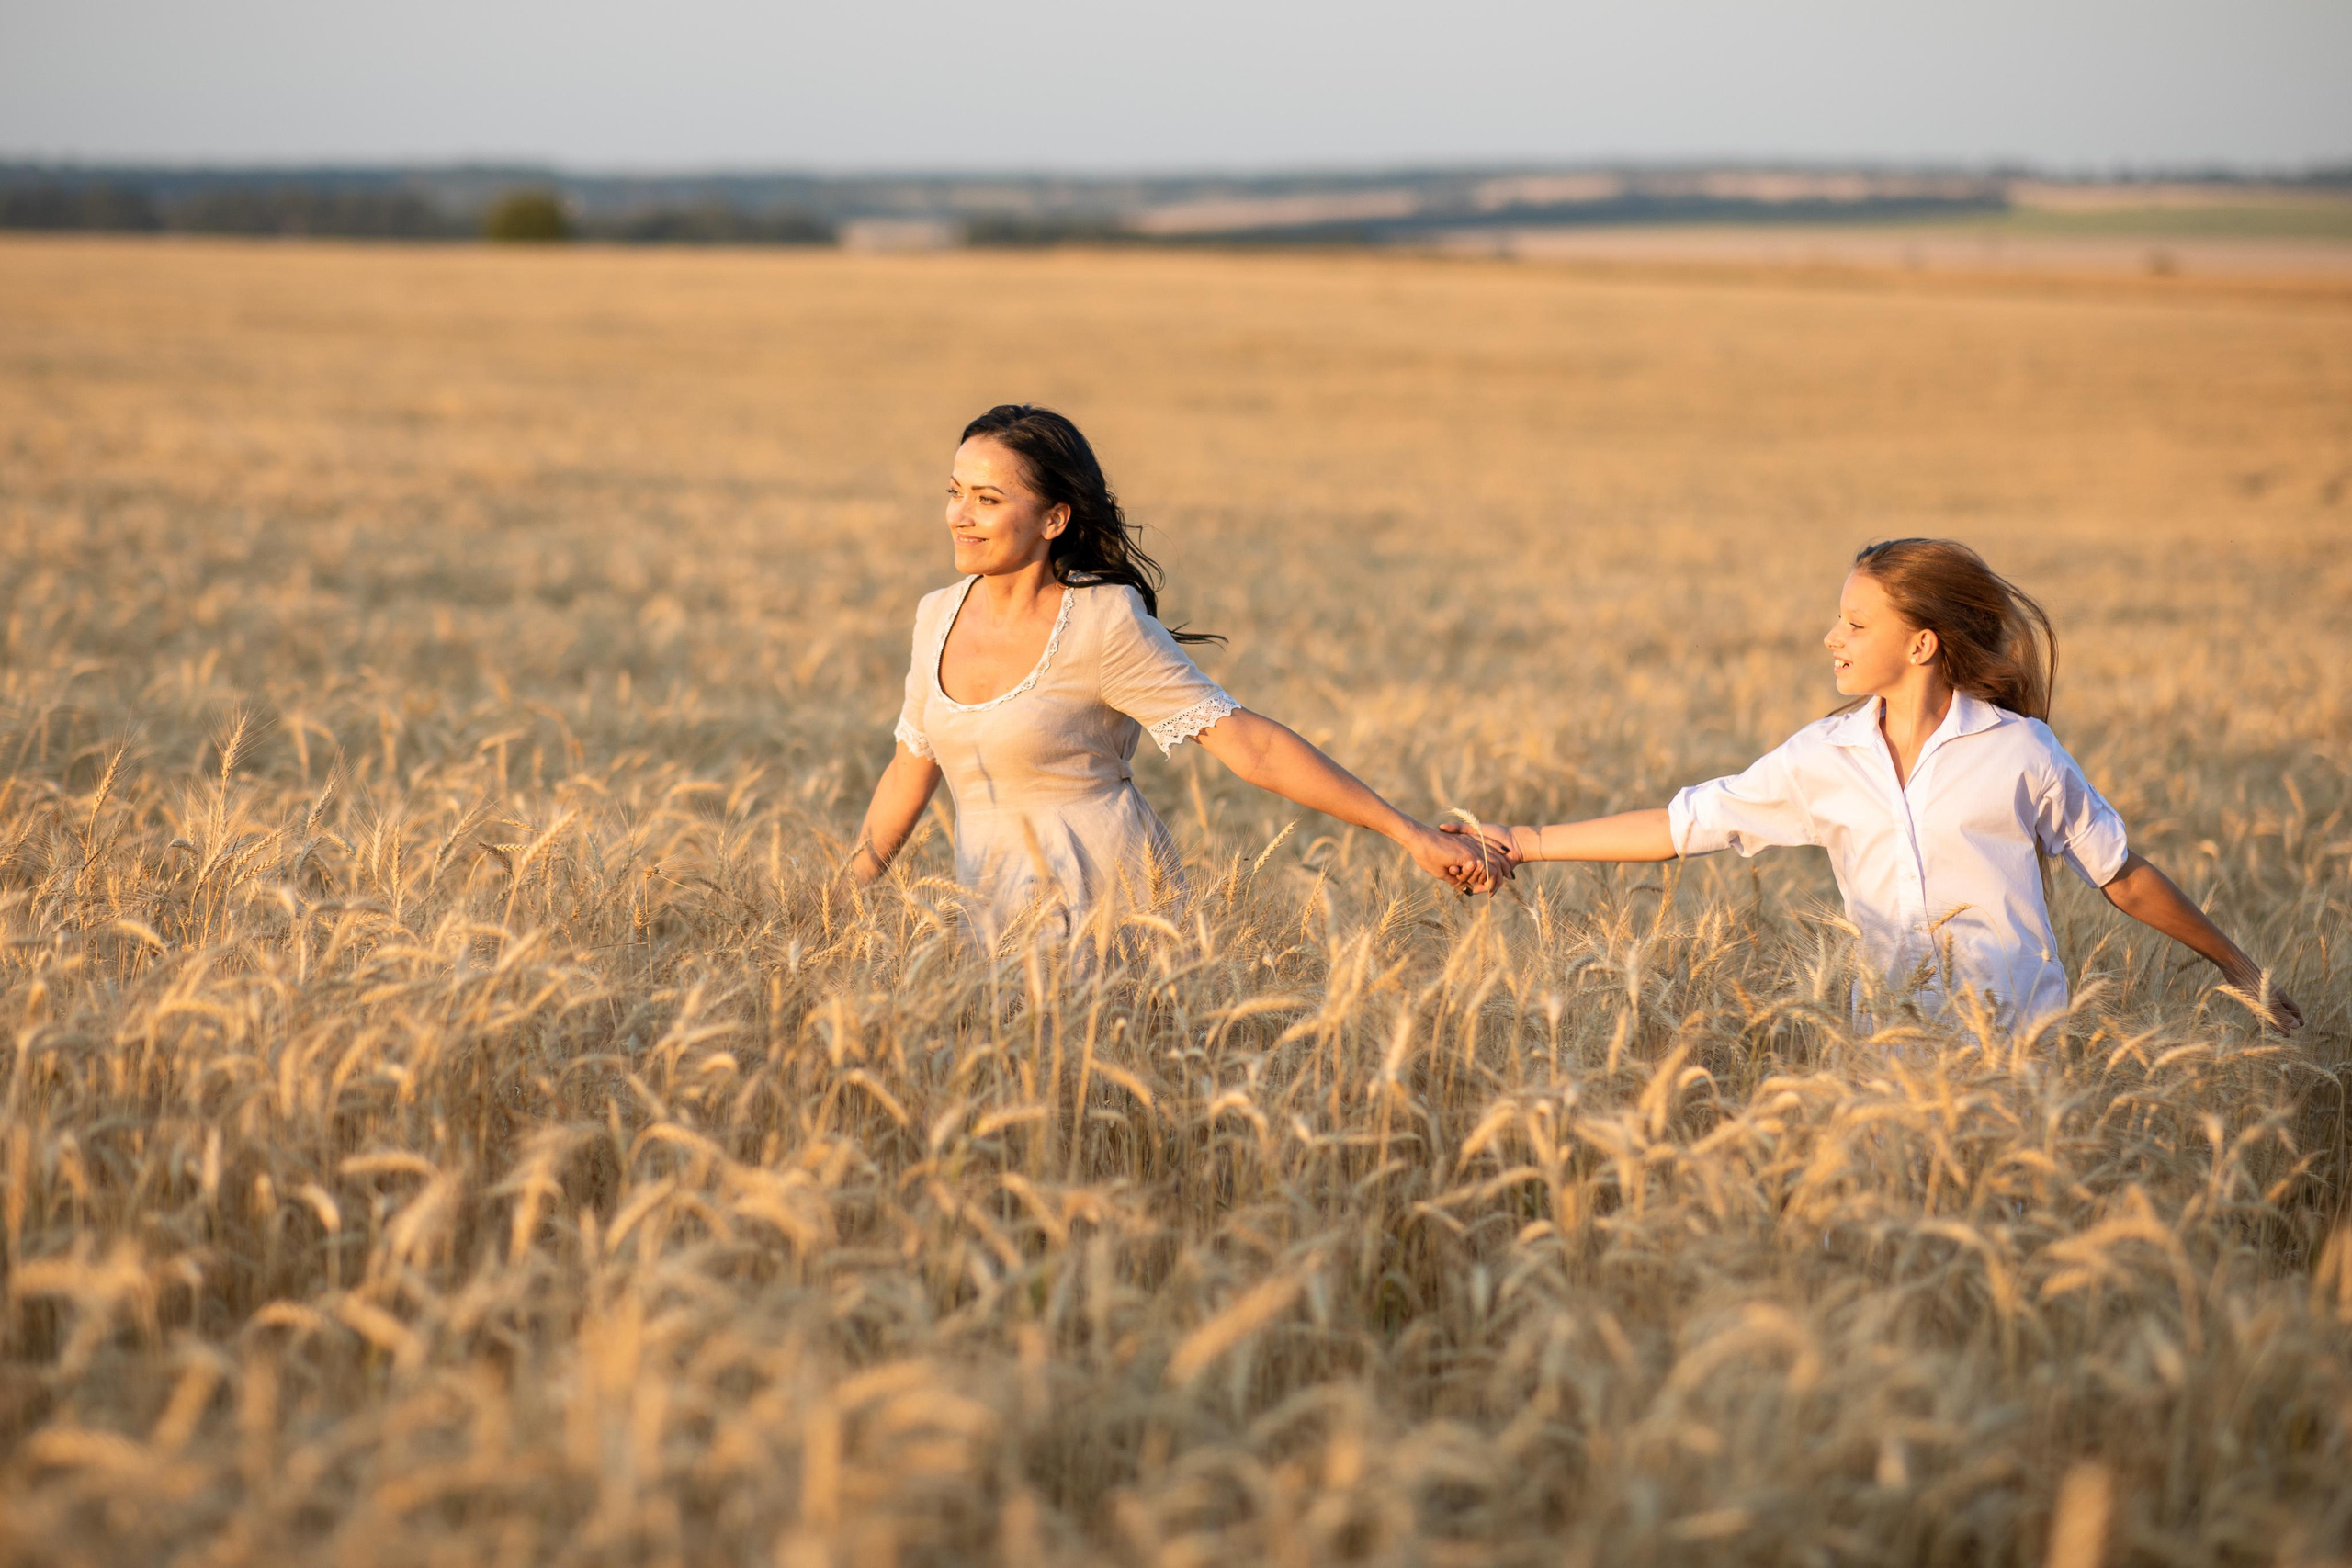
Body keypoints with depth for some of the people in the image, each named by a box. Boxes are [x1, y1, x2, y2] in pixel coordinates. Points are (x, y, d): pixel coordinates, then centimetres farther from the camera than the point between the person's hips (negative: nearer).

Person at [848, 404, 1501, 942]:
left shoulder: (1104, 623, -14)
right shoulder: (938, 617, 5)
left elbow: (1250, 744, -15)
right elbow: (909, 774, 19)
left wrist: (1412, 835, -18)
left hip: (1108, 907, -6)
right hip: (994, 920, 6)